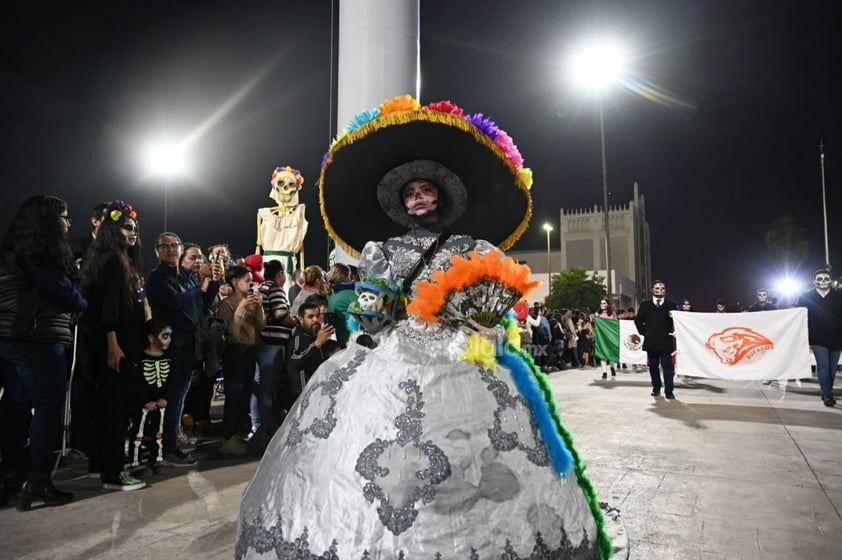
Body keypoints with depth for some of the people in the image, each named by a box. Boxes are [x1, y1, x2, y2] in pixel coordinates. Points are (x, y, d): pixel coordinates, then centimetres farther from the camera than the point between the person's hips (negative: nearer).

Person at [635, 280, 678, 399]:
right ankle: (656, 388, 21)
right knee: (653, 366, 10)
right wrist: (644, 332, 3)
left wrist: (674, 317, -18)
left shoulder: (672, 305, 3)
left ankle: (669, 391, 1)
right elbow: (638, 320, 11)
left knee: (668, 366, -3)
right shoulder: (645, 304, 7)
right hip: (651, 341, 2)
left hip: (666, 341, -2)